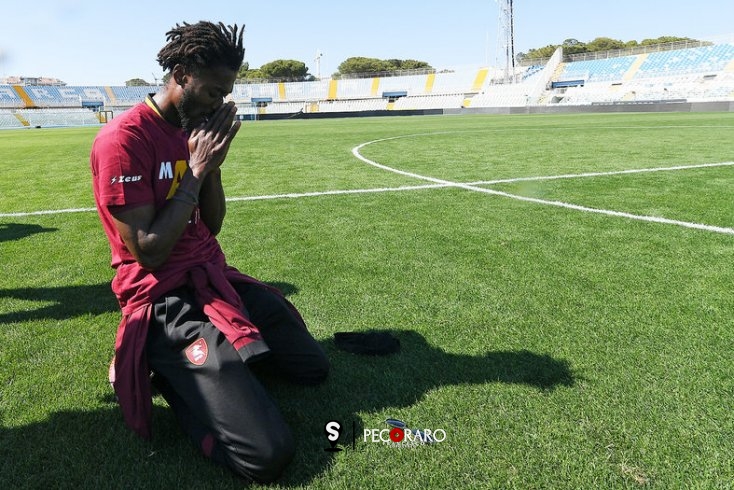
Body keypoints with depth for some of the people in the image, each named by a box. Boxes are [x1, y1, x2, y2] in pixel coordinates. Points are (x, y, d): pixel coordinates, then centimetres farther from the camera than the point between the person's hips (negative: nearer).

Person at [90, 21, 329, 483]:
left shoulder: (196, 129, 9)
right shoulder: (124, 138, -17)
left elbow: (212, 227, 10)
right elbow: (149, 253, -19)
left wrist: (213, 165, -5)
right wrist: (195, 171, -17)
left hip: (216, 277, 8)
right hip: (164, 298, -8)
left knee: (314, 366, 13)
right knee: (267, 454, -18)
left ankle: (221, 347, 19)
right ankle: (158, 364, 3)